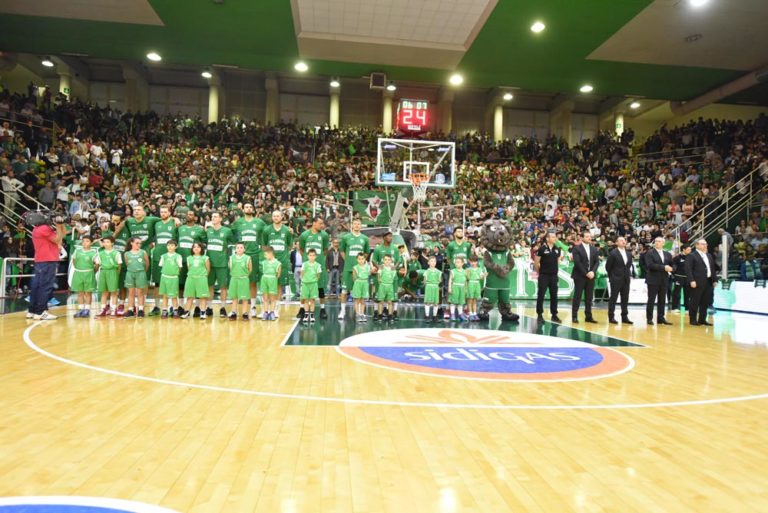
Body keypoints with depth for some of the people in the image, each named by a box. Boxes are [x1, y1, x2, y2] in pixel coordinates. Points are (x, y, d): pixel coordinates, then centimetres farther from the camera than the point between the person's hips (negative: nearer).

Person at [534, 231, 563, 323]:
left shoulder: (557, 249, 6)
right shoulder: (542, 249, -8)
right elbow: (536, 262, -2)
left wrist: (555, 269, 14)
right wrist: (539, 272, 4)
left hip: (554, 275, 4)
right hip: (543, 275, -4)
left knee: (554, 296, 7)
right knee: (541, 295, 0)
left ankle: (554, 315, 16)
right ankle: (539, 314, 8)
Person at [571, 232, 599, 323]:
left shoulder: (594, 249, 13)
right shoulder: (577, 248, -4)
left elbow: (597, 262, 8)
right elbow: (577, 262, -13)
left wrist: (593, 272, -9)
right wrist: (586, 273, -15)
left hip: (591, 276, 5)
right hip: (580, 276, -5)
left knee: (589, 297, 6)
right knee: (577, 296, -2)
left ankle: (588, 316, 12)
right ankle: (574, 316, 3)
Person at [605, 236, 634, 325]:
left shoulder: (629, 253, 11)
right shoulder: (613, 253, -7)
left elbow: (629, 265, 20)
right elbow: (608, 266, -3)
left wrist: (629, 275, 11)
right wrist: (611, 276, 2)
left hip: (626, 279, 5)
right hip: (616, 279, -5)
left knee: (625, 299, 7)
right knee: (613, 298, 0)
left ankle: (625, 317, 13)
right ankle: (611, 317, 6)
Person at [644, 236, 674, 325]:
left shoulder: (667, 254, 14)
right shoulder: (649, 253, -2)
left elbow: (672, 265, 12)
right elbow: (650, 265, -15)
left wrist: (670, 268, -10)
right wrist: (663, 267, -19)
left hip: (664, 280, 5)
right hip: (653, 280, -5)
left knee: (662, 300, 7)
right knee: (651, 300, -1)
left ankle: (661, 318, 13)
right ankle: (649, 318, 4)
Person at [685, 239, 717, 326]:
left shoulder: (709, 256, 19)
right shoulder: (692, 256, -5)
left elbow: (712, 269, 20)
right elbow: (688, 269, -12)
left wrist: (714, 280, 12)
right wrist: (691, 281, -19)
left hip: (708, 282, 7)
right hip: (697, 283, -7)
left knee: (705, 303, 9)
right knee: (695, 302, -1)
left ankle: (702, 320, 17)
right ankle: (693, 320, 6)